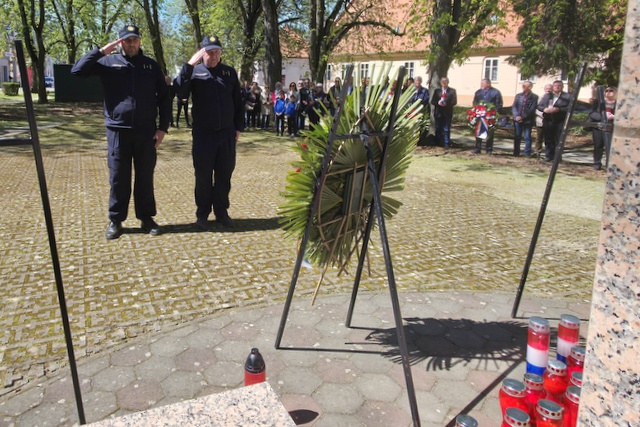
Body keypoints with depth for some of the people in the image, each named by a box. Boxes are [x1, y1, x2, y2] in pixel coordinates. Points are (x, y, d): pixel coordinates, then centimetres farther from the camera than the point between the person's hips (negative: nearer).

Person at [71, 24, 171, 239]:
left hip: (146, 131, 1)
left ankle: (147, 217, 18)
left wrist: (163, 127, 0)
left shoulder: (151, 65, 8)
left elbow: (164, 97, 8)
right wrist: (101, 51, -10)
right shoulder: (108, 62, 5)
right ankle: (115, 220, 16)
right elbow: (78, 70, -5)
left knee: (145, 177, 7)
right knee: (118, 178, 5)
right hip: (118, 131, -1)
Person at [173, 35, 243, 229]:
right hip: (203, 134, -2)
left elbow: (238, 102, 12)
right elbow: (180, 91, -17)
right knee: (203, 175, 4)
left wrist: (238, 127, 9)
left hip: (227, 133, 2)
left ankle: (222, 212, 21)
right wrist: (189, 65, -21)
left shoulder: (230, 72, 8)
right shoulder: (195, 72, 1)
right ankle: (202, 214, 17)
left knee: (224, 175, 8)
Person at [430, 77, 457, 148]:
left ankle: (446, 144, -1)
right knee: (438, 129, 6)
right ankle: (437, 143, 15)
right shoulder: (437, 91, 13)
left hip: (447, 113, -2)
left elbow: (454, 102, -2)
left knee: (447, 129, -3)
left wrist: (446, 103, -18)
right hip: (438, 113, 2)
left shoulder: (452, 91, 7)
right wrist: (438, 103, -14)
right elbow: (432, 101, 7)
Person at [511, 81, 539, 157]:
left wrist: (523, 117, -15)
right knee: (517, 136, 6)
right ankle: (516, 153, 13)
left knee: (527, 137, -2)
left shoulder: (534, 97, 1)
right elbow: (514, 106, 5)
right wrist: (517, 116, -11)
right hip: (518, 119, 4)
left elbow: (532, 109, -8)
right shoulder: (518, 95, 13)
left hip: (528, 120, -3)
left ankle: (527, 153, 2)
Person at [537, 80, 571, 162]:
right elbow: (539, 105, 12)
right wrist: (544, 109, -9)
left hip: (560, 122, -3)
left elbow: (569, 108, -7)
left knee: (558, 140, -3)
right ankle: (548, 156, 14)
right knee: (548, 140, 6)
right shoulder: (547, 96, 14)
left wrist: (558, 109, -18)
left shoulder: (567, 96, 4)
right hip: (548, 121, 3)